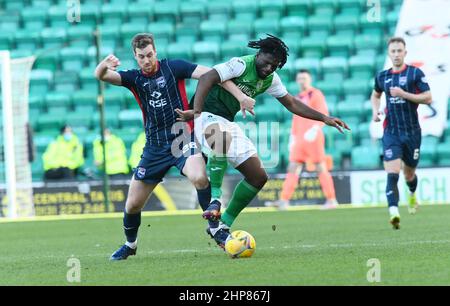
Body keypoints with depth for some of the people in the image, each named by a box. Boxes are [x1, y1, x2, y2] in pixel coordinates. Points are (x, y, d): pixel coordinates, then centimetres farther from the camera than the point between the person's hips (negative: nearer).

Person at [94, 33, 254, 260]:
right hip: (154, 147, 4)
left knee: (199, 178, -34)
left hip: (182, 138, -4)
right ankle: (130, 244, 32)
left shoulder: (173, 67, -3)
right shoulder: (133, 78, 6)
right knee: (133, 204, 4)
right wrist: (105, 64, -34)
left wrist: (240, 95, -19)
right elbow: (101, 76, -8)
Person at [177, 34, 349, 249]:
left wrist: (324, 118, 16)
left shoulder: (271, 79, 11)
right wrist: (196, 111, -37)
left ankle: (221, 227, 11)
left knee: (258, 176, 4)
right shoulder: (242, 65, -15)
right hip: (209, 116, -9)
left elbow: (291, 104, 21)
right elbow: (206, 79, -25)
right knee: (222, 138, -45)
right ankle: (215, 202, -38)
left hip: (228, 123, 9)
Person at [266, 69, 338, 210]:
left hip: (313, 136, -7)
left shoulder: (316, 94, -1)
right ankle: (284, 200, -6)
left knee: (321, 168, -6)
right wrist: (292, 137, 19)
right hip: (299, 138, 7)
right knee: (293, 168, -1)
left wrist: (315, 129, -25)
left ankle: (331, 200, -2)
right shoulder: (298, 98, 21)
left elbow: (324, 114, -12)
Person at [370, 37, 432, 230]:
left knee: (409, 174, 16)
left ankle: (412, 196, 50)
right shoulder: (382, 77, 7)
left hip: (412, 132, -1)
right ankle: (394, 213, -29)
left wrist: (404, 94, -19)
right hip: (391, 132, 1)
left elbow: (427, 98, -9)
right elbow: (375, 95, 28)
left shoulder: (415, 73, -3)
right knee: (392, 174, -18)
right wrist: (375, 110, 8)